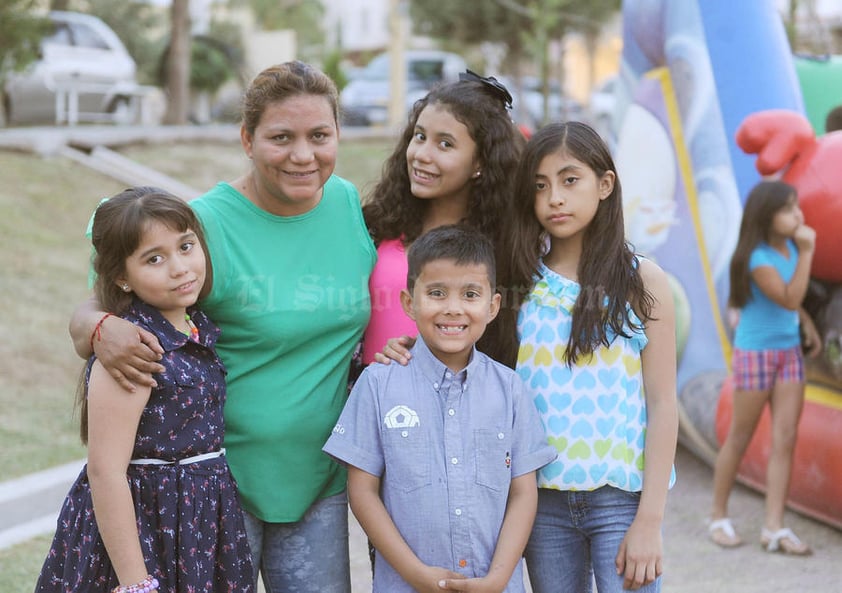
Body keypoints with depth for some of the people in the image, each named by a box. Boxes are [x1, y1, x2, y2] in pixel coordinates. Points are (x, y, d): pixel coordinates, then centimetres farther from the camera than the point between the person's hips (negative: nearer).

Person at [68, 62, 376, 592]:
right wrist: (102, 329, -33)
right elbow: (89, 315, -10)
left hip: (319, 478, 5)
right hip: (215, 483, -4)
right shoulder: (206, 226, -15)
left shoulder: (353, 205, 1)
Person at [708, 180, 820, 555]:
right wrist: (807, 253, -28)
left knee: (785, 439, -1)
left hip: (789, 352, 7)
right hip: (756, 352, -6)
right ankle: (719, 517, 20)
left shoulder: (789, 246, 2)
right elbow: (789, 298, -28)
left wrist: (807, 324, 8)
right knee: (740, 437, 5)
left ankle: (774, 528, 0)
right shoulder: (759, 258, -20)